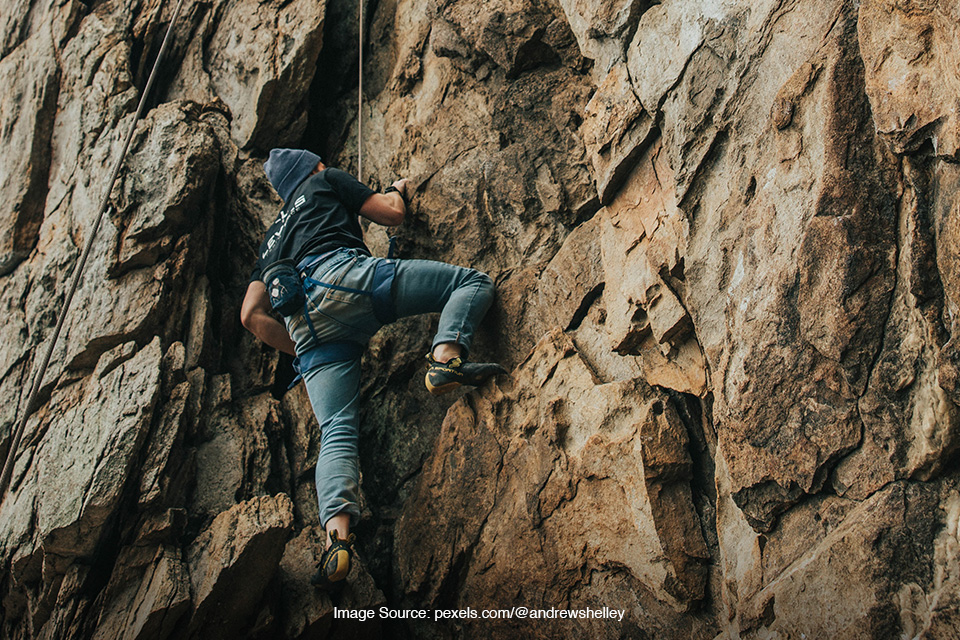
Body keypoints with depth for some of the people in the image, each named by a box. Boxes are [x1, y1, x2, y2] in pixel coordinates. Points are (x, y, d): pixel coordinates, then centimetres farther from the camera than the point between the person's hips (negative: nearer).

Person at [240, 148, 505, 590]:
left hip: (307, 327, 5)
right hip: (342, 274, -5)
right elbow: (392, 214, 23)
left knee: (337, 433, -6)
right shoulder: (325, 183, 28)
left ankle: (337, 532, -31)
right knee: (474, 281, 2)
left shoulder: (273, 240, 39)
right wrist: (398, 191, 45)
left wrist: (301, 349, 31)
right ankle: (445, 359, -27)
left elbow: (252, 315, 27)